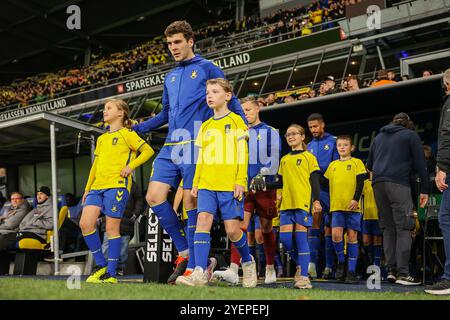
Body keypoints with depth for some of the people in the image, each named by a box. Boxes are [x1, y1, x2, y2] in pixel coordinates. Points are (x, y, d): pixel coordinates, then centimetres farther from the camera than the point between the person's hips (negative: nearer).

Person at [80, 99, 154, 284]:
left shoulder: (127, 134, 4)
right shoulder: (101, 139, 24)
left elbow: (148, 150, -2)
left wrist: (131, 166, -11)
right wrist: (87, 188, 23)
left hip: (117, 185, -7)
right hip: (97, 186, 7)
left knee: (112, 228, -7)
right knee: (85, 223, -7)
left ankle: (111, 274, -1)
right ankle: (101, 264, 5)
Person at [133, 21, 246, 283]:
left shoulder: (207, 68, 3)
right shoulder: (170, 77, 21)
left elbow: (230, 100, 1)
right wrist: (136, 128, 22)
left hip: (196, 146, -6)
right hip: (170, 147, 6)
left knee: (191, 203, -6)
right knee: (154, 196, -4)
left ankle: (192, 267, 3)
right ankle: (184, 250, 9)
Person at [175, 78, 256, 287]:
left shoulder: (236, 121, 3)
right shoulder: (205, 126, 18)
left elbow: (242, 154, -2)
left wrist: (241, 181, -10)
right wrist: (195, 182, 13)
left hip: (230, 185, -4)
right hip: (207, 184, 4)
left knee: (232, 229, -4)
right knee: (203, 220, -13)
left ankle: (247, 261, 23)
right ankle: (200, 272, -18)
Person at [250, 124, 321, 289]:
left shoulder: (309, 157, 6)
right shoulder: (284, 159, 20)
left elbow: (314, 181, 0)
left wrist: (317, 200, -10)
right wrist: (265, 185, 7)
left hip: (303, 202, -5)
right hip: (286, 203, 5)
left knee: (300, 237, -8)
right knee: (285, 237, -3)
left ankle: (303, 276, -5)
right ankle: (301, 265, 20)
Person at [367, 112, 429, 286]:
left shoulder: (378, 137, 23)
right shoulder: (411, 135, 9)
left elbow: (369, 164, 25)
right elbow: (420, 164, 3)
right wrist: (424, 190, 5)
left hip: (378, 184, 5)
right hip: (399, 183, -5)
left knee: (388, 228, 9)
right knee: (403, 228, -6)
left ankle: (391, 270, 3)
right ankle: (402, 273, -14)